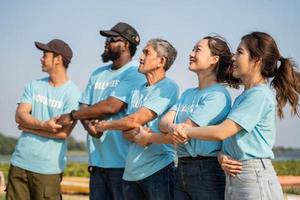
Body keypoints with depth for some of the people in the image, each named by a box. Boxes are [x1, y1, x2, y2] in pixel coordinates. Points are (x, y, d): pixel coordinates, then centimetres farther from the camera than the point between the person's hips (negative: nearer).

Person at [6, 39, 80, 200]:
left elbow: (63, 132, -13)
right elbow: (19, 115, -2)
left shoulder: (72, 93, -6)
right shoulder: (34, 86, 10)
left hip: (48, 168, -5)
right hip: (19, 162, 5)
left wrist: (29, 128, -6)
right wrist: (43, 125, -20)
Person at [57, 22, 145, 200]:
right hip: (97, 160, 7)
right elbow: (85, 108, 15)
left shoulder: (135, 74, -9)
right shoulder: (98, 74, 17)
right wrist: (89, 125, -10)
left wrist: (72, 116, -5)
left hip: (122, 161, -7)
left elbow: (111, 106, -17)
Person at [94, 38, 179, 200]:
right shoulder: (137, 91, 16)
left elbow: (135, 120, -14)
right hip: (131, 172, 7)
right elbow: (126, 132, 9)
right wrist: (137, 134, -14)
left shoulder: (168, 87, -8)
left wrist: (105, 125, 2)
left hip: (157, 168, -7)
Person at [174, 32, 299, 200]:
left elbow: (222, 132, -18)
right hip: (233, 179, 8)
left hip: (255, 180, -8)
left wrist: (186, 132, -5)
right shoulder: (242, 97, 16)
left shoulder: (260, 95, -13)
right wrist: (221, 156, -8)